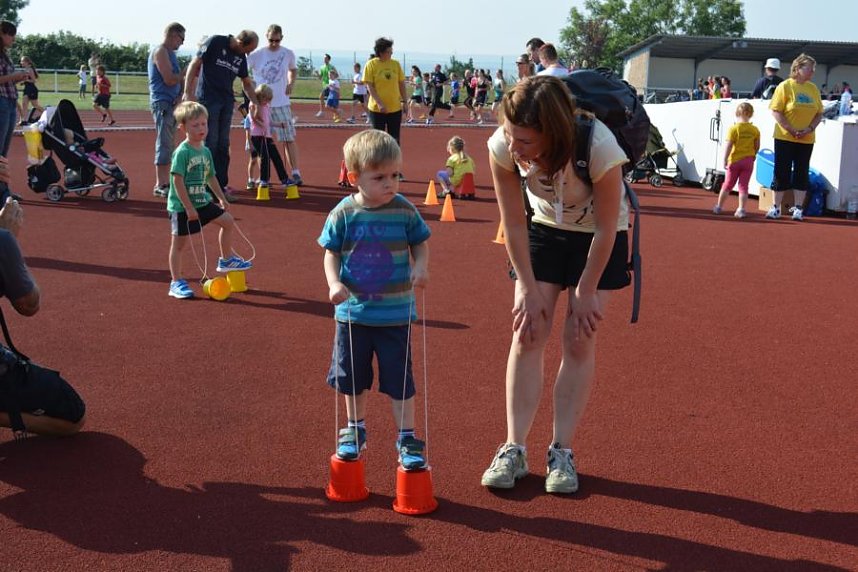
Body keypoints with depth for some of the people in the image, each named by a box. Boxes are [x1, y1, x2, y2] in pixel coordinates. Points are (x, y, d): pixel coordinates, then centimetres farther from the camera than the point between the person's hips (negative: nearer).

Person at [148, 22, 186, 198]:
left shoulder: (170, 53, 20)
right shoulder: (160, 51, -10)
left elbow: (177, 78, 17)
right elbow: (169, 79, -19)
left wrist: (181, 94, -2)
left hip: (172, 103, 10)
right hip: (162, 103, -10)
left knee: (169, 145, 12)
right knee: (164, 145, -10)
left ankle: (165, 182, 18)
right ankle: (160, 185, -9)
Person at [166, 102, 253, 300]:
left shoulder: (205, 151, 6)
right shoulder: (182, 152, -19)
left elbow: (211, 177, 18)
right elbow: (177, 181, -22)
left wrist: (221, 198, 17)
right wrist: (188, 207, -23)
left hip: (202, 202, 8)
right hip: (182, 206, -8)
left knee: (228, 221, 11)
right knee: (179, 243, 1)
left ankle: (225, 260, 28)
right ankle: (176, 283, 10)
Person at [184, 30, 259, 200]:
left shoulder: (241, 58, 10)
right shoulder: (215, 43, -8)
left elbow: (246, 83, 22)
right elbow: (194, 65, -10)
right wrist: (188, 93, -15)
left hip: (227, 102, 6)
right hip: (207, 100, -6)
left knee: (223, 145, 7)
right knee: (210, 143, -7)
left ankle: (221, 186, 12)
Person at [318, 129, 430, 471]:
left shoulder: (404, 211, -9)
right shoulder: (343, 214, -9)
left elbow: (420, 245, 4)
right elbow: (331, 253, 0)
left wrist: (420, 268, -15)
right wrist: (334, 283, -16)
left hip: (395, 313, -1)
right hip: (353, 312, 1)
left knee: (399, 379, 5)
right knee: (353, 378, 17)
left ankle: (407, 438, 19)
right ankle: (355, 430, 37)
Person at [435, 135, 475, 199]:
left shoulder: (452, 158, -2)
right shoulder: (469, 158, 15)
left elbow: (449, 173, -12)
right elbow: (473, 171, 12)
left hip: (456, 181, -6)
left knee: (439, 174, 16)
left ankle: (446, 190, 1)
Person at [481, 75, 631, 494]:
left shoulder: (599, 148, -37)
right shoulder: (502, 147, -29)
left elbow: (606, 228, -23)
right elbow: (514, 223, -16)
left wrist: (586, 293, -15)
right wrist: (529, 289, -12)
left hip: (600, 237, -2)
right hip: (545, 229, 2)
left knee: (579, 339, -5)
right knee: (527, 333, -6)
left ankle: (562, 451, 6)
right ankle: (514, 448, 1)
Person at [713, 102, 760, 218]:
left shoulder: (733, 128, -12)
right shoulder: (755, 130, -1)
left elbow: (728, 146, -15)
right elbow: (757, 146, 5)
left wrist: (725, 160, -10)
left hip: (734, 160, -2)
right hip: (748, 160, 2)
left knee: (728, 184, 10)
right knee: (743, 186, 4)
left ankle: (719, 207, 20)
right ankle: (741, 209, -2)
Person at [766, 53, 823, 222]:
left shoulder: (813, 88, 7)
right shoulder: (785, 86, -7)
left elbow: (819, 113, 9)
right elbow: (776, 111, -11)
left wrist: (809, 129, -9)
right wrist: (792, 130, -17)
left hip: (806, 140, 4)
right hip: (785, 138, -4)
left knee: (802, 173, 5)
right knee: (782, 172, 1)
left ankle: (798, 208, 12)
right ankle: (776, 208, 11)